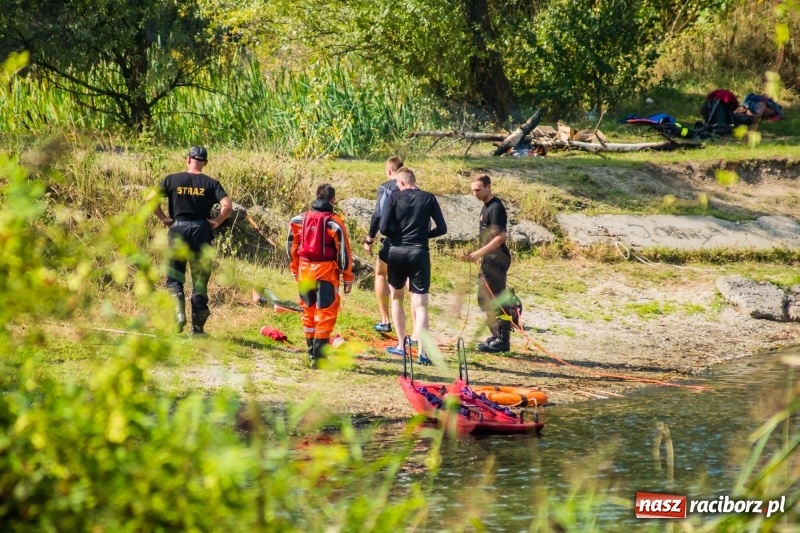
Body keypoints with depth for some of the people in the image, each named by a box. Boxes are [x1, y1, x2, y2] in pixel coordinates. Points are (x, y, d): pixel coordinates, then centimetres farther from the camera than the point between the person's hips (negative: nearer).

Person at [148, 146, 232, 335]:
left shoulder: (172, 180, 2)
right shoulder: (210, 183, 1)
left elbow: (151, 199, -5)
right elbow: (227, 205, -11)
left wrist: (163, 218, 3)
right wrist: (216, 222, 0)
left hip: (178, 228, 0)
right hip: (201, 230, 0)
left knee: (174, 276, 8)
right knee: (200, 279, 8)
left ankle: (179, 311, -18)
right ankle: (197, 326, 11)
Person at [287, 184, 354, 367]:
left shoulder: (300, 220, 3)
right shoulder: (334, 223, -11)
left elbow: (292, 247, 11)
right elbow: (343, 252, -9)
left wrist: (295, 270, 23)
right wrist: (348, 278, -1)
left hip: (305, 271, 5)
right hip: (326, 272, -5)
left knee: (308, 311, 16)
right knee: (326, 313, 0)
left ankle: (311, 353, 25)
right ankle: (318, 357, -5)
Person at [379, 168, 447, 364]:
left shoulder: (395, 197, -2)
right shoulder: (429, 199, 2)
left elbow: (384, 228, -7)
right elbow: (442, 228, 1)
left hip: (397, 252, 0)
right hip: (420, 253, 0)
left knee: (396, 297, 21)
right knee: (420, 305, -1)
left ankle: (401, 346, 23)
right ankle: (422, 352, -12)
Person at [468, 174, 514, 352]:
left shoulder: (496, 207, -15)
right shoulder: (486, 206, 14)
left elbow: (501, 237, -23)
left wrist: (479, 253, -23)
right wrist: (481, 255, 16)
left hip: (496, 259, -10)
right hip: (488, 259, 10)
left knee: (497, 300, -8)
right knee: (485, 299, 15)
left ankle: (503, 340, -5)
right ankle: (496, 336, 23)